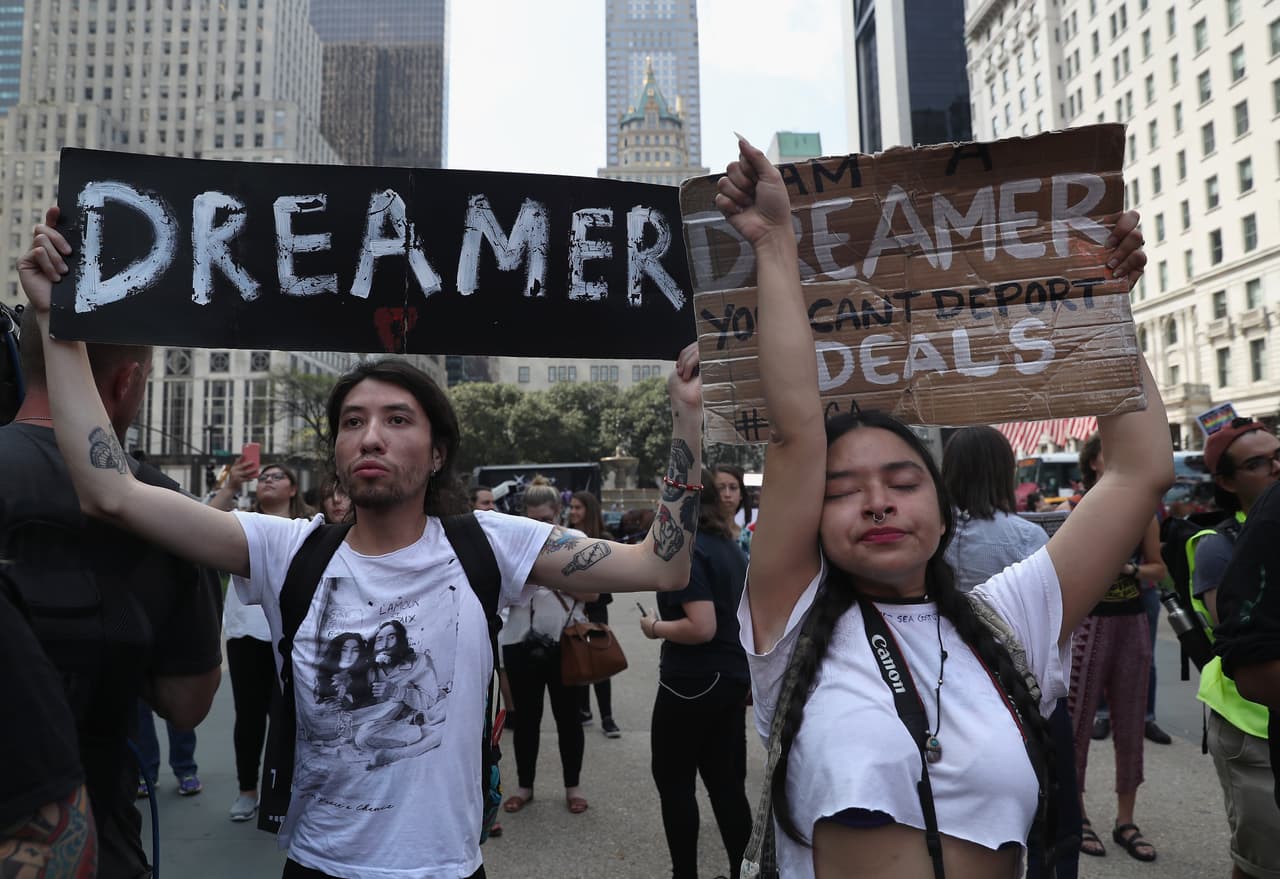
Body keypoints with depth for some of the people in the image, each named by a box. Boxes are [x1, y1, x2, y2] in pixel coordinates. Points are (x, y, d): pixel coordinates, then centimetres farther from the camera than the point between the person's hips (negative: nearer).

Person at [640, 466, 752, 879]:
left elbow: (702, 627, -25)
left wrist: (656, 627, -11)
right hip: (733, 675, 8)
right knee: (726, 780, 15)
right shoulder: (730, 547, 8)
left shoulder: (686, 550, -18)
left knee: (673, 778, 9)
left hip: (693, 681, -8)